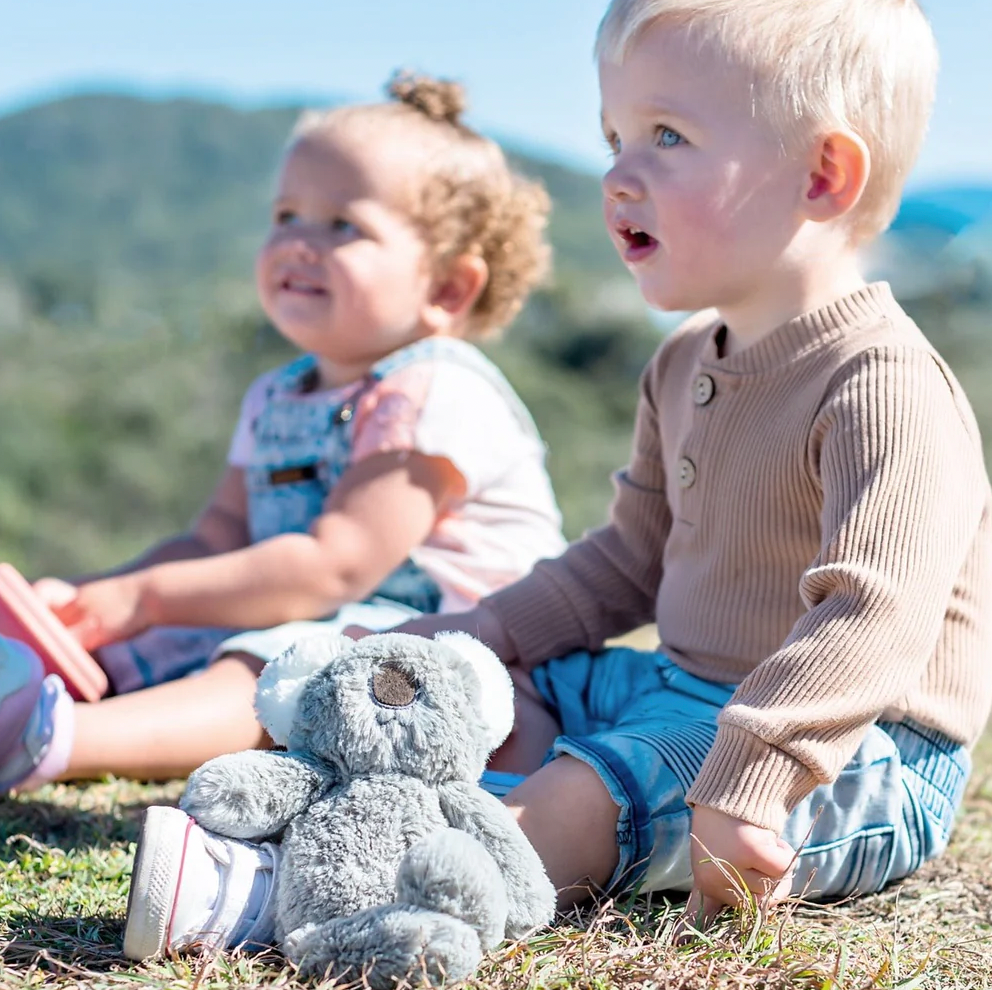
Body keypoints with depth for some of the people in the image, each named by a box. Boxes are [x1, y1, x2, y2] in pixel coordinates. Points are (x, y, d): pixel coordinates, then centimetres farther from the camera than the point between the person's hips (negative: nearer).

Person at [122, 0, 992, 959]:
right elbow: (632, 557, 20)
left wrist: (743, 782, -39)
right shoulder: (688, 363, 10)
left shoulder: (884, 386, -21)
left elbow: (877, 613, -31)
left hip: (853, 759, -10)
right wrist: (475, 637, 12)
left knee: (583, 798, -30)